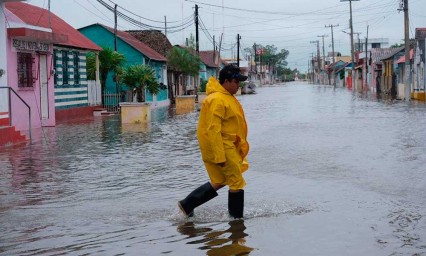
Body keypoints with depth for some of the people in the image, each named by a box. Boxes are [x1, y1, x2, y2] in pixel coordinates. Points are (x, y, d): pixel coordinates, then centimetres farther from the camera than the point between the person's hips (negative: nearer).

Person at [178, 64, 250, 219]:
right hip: (221, 148, -10)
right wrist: (220, 156, -25)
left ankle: (186, 205, 18)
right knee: (237, 183, 0)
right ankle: (236, 217, 13)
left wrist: (240, 148, 24)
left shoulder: (227, 98, 15)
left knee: (219, 182, 15)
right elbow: (213, 130, -23)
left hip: (228, 147, 10)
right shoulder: (217, 100, -18)